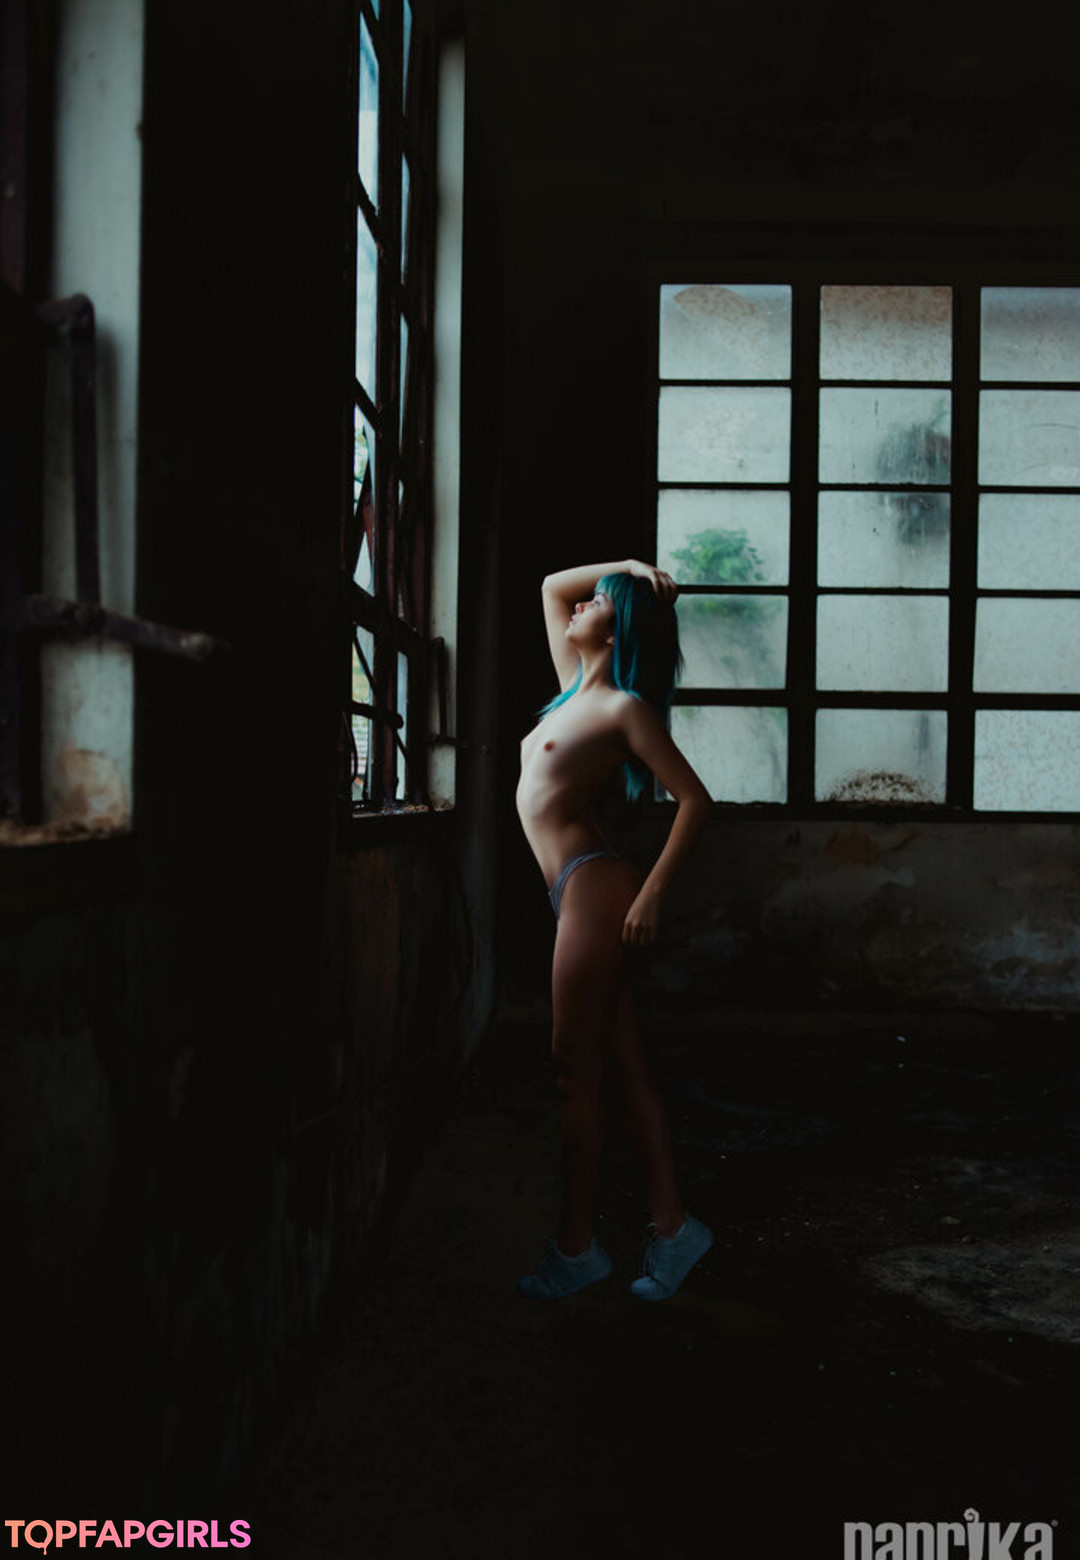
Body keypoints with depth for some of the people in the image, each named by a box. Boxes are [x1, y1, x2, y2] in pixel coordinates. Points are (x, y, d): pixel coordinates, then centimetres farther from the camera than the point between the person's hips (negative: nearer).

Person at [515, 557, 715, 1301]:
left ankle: (577, 1247, 6)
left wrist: (652, 893, -16)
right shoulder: (577, 686, 15)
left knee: (576, 1067, -4)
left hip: (593, 887, -8)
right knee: (624, 1066, 9)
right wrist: (627, 565, 17)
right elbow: (552, 585, 28)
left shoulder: (626, 708, -7)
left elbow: (695, 799, -11)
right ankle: (673, 1224, 17)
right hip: (577, 889, 8)